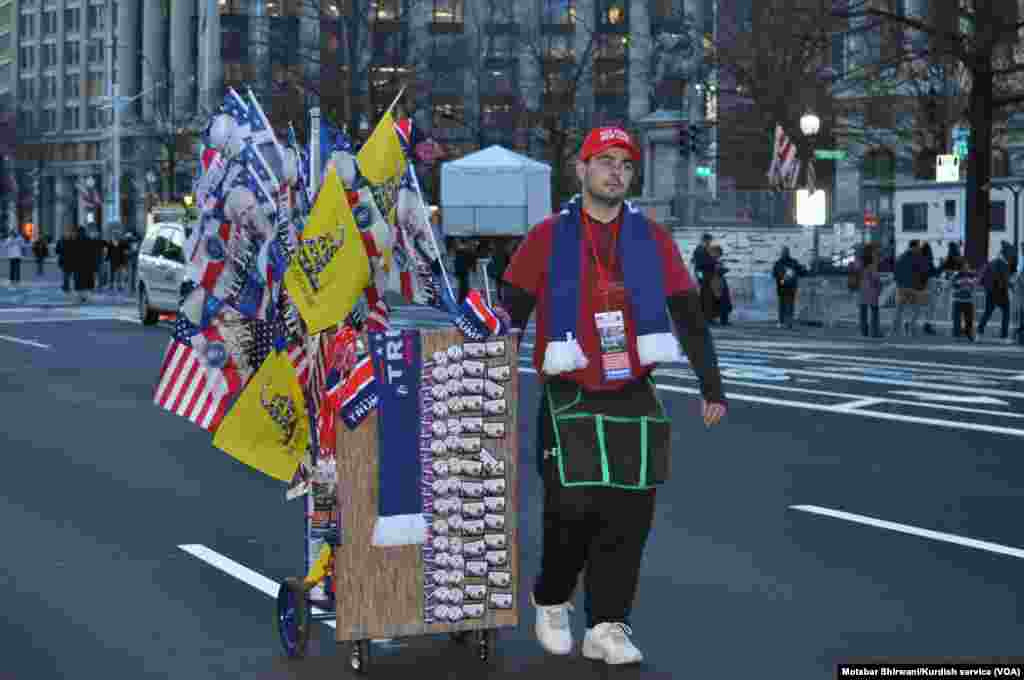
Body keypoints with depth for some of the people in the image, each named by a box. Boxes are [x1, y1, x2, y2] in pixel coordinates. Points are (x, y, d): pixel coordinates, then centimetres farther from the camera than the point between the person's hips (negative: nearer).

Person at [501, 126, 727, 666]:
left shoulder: (652, 239, 8)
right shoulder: (548, 238, 2)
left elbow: (689, 317, 9)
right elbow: (511, 317, 3)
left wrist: (711, 387, 4)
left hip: (634, 399, 3)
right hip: (570, 399, -2)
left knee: (628, 517, -1)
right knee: (573, 509, -7)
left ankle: (607, 626, 9)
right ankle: (551, 601, 20)